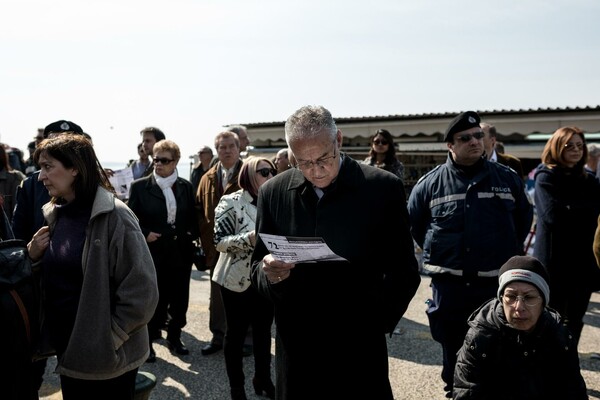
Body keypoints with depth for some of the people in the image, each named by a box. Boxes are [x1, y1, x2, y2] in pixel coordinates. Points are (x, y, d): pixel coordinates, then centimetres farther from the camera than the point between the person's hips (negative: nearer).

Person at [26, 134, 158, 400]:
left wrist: (108, 338, -12)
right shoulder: (55, 214, 5)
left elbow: (141, 293, -19)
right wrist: (34, 256, -2)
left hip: (106, 358, -7)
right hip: (68, 351, 7)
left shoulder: (113, 216, -19)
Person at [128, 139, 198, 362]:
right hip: (153, 252, -3)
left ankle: (174, 337, 28)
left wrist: (192, 235, -2)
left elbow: (193, 217, 13)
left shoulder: (185, 186, 6)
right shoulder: (140, 186, -3)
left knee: (179, 297, 11)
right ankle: (147, 341, 20)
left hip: (181, 252, 3)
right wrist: (145, 234, -15)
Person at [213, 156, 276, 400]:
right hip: (238, 280, -5)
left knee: (264, 330, 16)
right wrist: (250, 238, -29)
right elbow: (220, 241, -16)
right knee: (236, 332, 8)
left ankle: (263, 378, 34)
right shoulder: (231, 202, -10)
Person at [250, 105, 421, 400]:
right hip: (295, 348, 3)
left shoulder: (383, 188, -7)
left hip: (359, 350, -2)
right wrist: (269, 273, -15)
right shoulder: (273, 192, 1)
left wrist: (378, 321, -12)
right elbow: (258, 269, 6)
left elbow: (404, 271, -1)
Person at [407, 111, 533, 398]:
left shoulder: (507, 177, 2)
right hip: (449, 284, 0)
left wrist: (508, 251, 14)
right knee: (452, 348, 12)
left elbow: (524, 217, 16)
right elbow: (413, 222, 11)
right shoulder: (430, 182, -2)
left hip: (497, 282, 1)